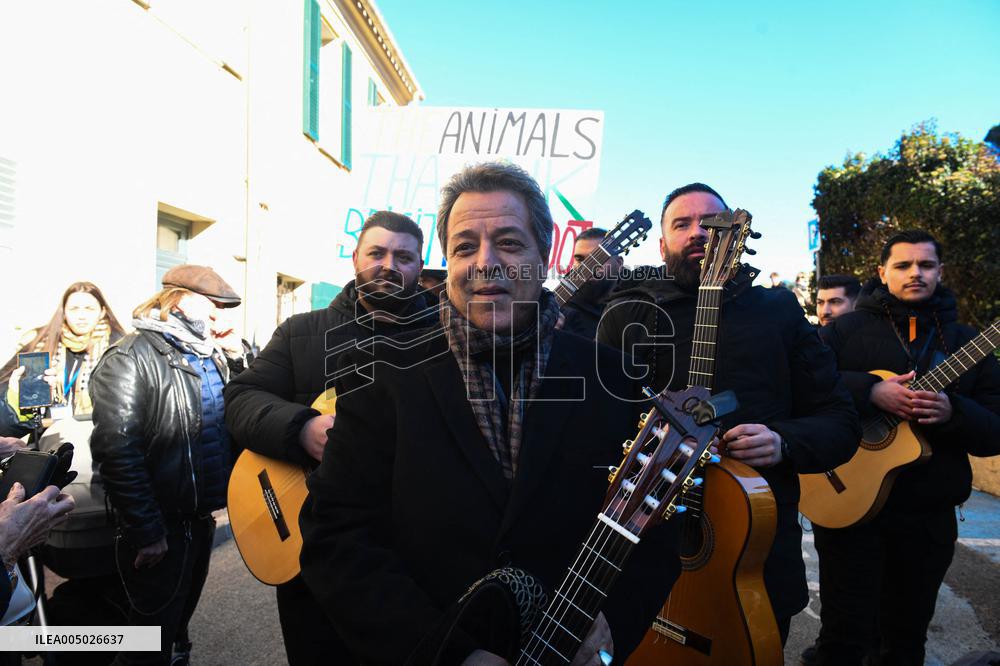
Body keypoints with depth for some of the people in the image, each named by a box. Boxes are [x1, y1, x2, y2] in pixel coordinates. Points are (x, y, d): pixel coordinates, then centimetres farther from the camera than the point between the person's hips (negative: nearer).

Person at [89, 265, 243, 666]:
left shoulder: (212, 356, 10)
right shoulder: (132, 357, -17)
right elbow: (116, 449, -24)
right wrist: (145, 530, -24)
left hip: (203, 515, 8)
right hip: (159, 526, -7)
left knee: (180, 617, 25)